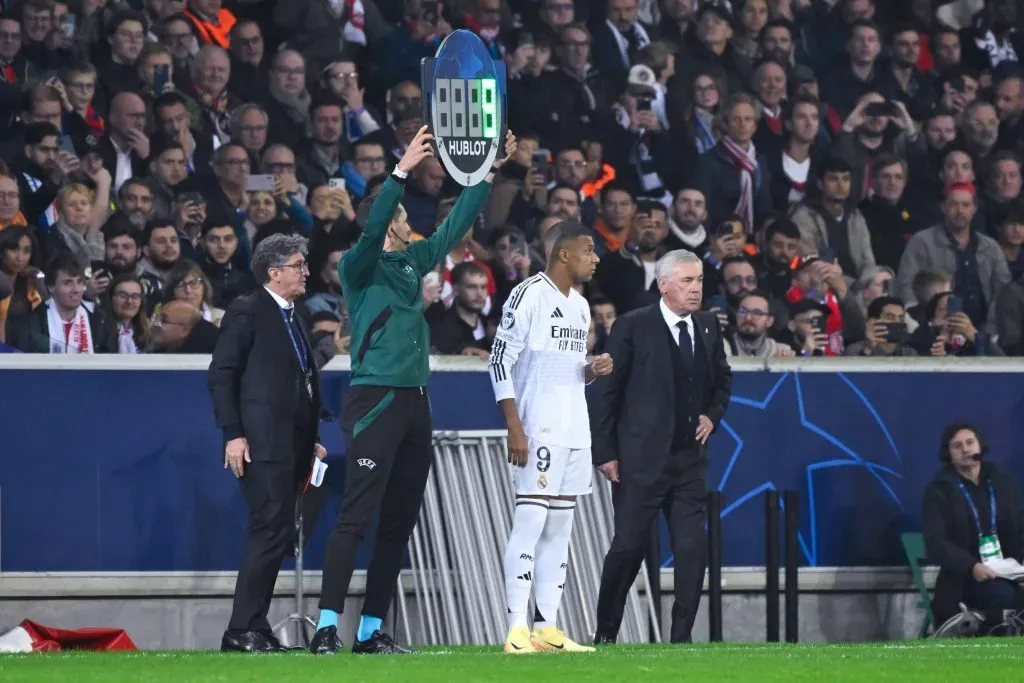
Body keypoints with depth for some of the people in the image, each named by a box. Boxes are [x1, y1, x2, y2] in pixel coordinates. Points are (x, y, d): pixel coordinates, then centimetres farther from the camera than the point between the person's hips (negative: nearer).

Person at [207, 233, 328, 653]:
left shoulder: (295, 318, 22)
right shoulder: (247, 311, -4)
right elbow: (221, 375, -9)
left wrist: (311, 441, 18)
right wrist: (233, 434, -16)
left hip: (294, 443, 9)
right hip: (262, 442, -9)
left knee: (273, 536, 7)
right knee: (272, 531, -15)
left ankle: (253, 629, 10)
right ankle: (242, 631, -14)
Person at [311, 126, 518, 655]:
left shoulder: (413, 261, 16)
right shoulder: (359, 267, -4)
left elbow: (455, 225, 23)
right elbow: (372, 228, -23)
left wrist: (490, 173, 20)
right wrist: (402, 171, -30)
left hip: (414, 403, 8)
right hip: (375, 400, -8)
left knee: (398, 522, 8)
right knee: (357, 517, -13)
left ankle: (372, 631, 12)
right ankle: (327, 627, -16)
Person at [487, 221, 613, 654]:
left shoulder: (580, 306, 18)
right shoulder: (528, 296, -8)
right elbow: (500, 363, -11)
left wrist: (592, 371, 3)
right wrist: (515, 428, -17)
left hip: (575, 432, 9)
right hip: (538, 431, -9)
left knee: (559, 529, 8)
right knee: (530, 523, -12)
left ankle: (547, 628, 10)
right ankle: (517, 630, -14)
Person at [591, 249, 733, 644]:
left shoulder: (708, 326, 8)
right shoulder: (633, 327, -8)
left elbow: (723, 378, 25)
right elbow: (605, 393, -6)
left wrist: (713, 415, 6)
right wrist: (605, 453, -9)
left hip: (689, 459, 5)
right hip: (641, 460, -5)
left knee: (693, 549, -2)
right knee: (629, 548, 1)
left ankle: (681, 638, 5)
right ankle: (605, 634, 15)